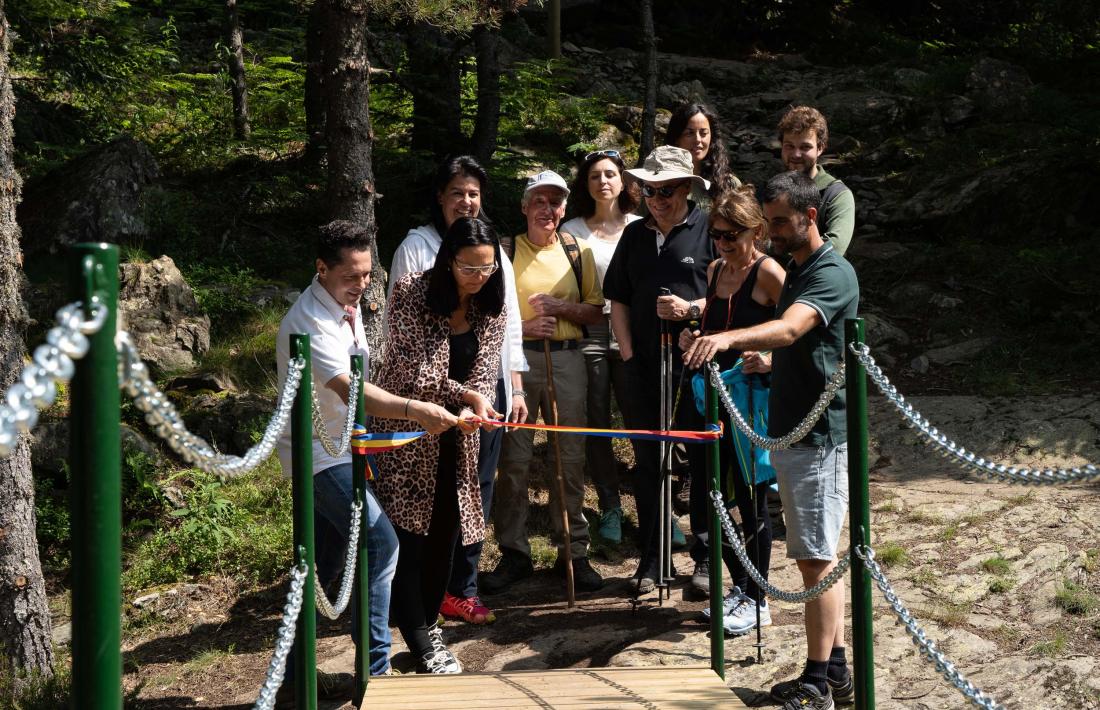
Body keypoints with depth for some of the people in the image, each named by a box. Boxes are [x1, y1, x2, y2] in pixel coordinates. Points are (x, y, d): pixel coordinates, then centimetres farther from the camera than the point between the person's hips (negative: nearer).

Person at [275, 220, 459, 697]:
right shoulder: (308, 322, -24)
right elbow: (351, 390, -37)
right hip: (318, 453, -9)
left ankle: (293, 675, 22)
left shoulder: (349, 305, 6)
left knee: (324, 564, 13)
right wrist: (415, 411, -47)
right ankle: (374, 669, -13)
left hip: (341, 449, 9)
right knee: (380, 544, -18)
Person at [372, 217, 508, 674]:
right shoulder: (411, 292, -15)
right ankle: (420, 641, 1)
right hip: (405, 429, -5)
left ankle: (428, 622, 28)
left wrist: (473, 410, -29)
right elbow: (412, 367, -19)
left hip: (456, 434, 5)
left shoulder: (492, 309, -1)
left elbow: (485, 372, -8)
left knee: (445, 531, 11)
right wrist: (465, 395, -29)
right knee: (407, 532, -5)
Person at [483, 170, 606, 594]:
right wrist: (523, 326, -13)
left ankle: (573, 552, 13)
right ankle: (514, 552, 11)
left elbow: (595, 312, 9)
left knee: (570, 458, 4)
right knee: (513, 458, 0)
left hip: (566, 358, 2)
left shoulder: (578, 251, 11)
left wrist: (560, 307, -8)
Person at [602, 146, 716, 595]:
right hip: (645, 365, 5)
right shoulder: (635, 234, 13)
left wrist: (693, 309, -19)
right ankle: (650, 560, 17)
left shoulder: (709, 229, -3)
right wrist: (627, 350, 7)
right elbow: (618, 298, 17)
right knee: (647, 462, 8)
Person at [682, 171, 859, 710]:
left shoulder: (832, 274, -15)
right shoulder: (796, 271, 16)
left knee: (815, 560, -8)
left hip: (818, 436, -10)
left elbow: (789, 328, -34)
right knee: (819, 557, 13)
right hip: (790, 432, 10)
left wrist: (726, 338, -48)